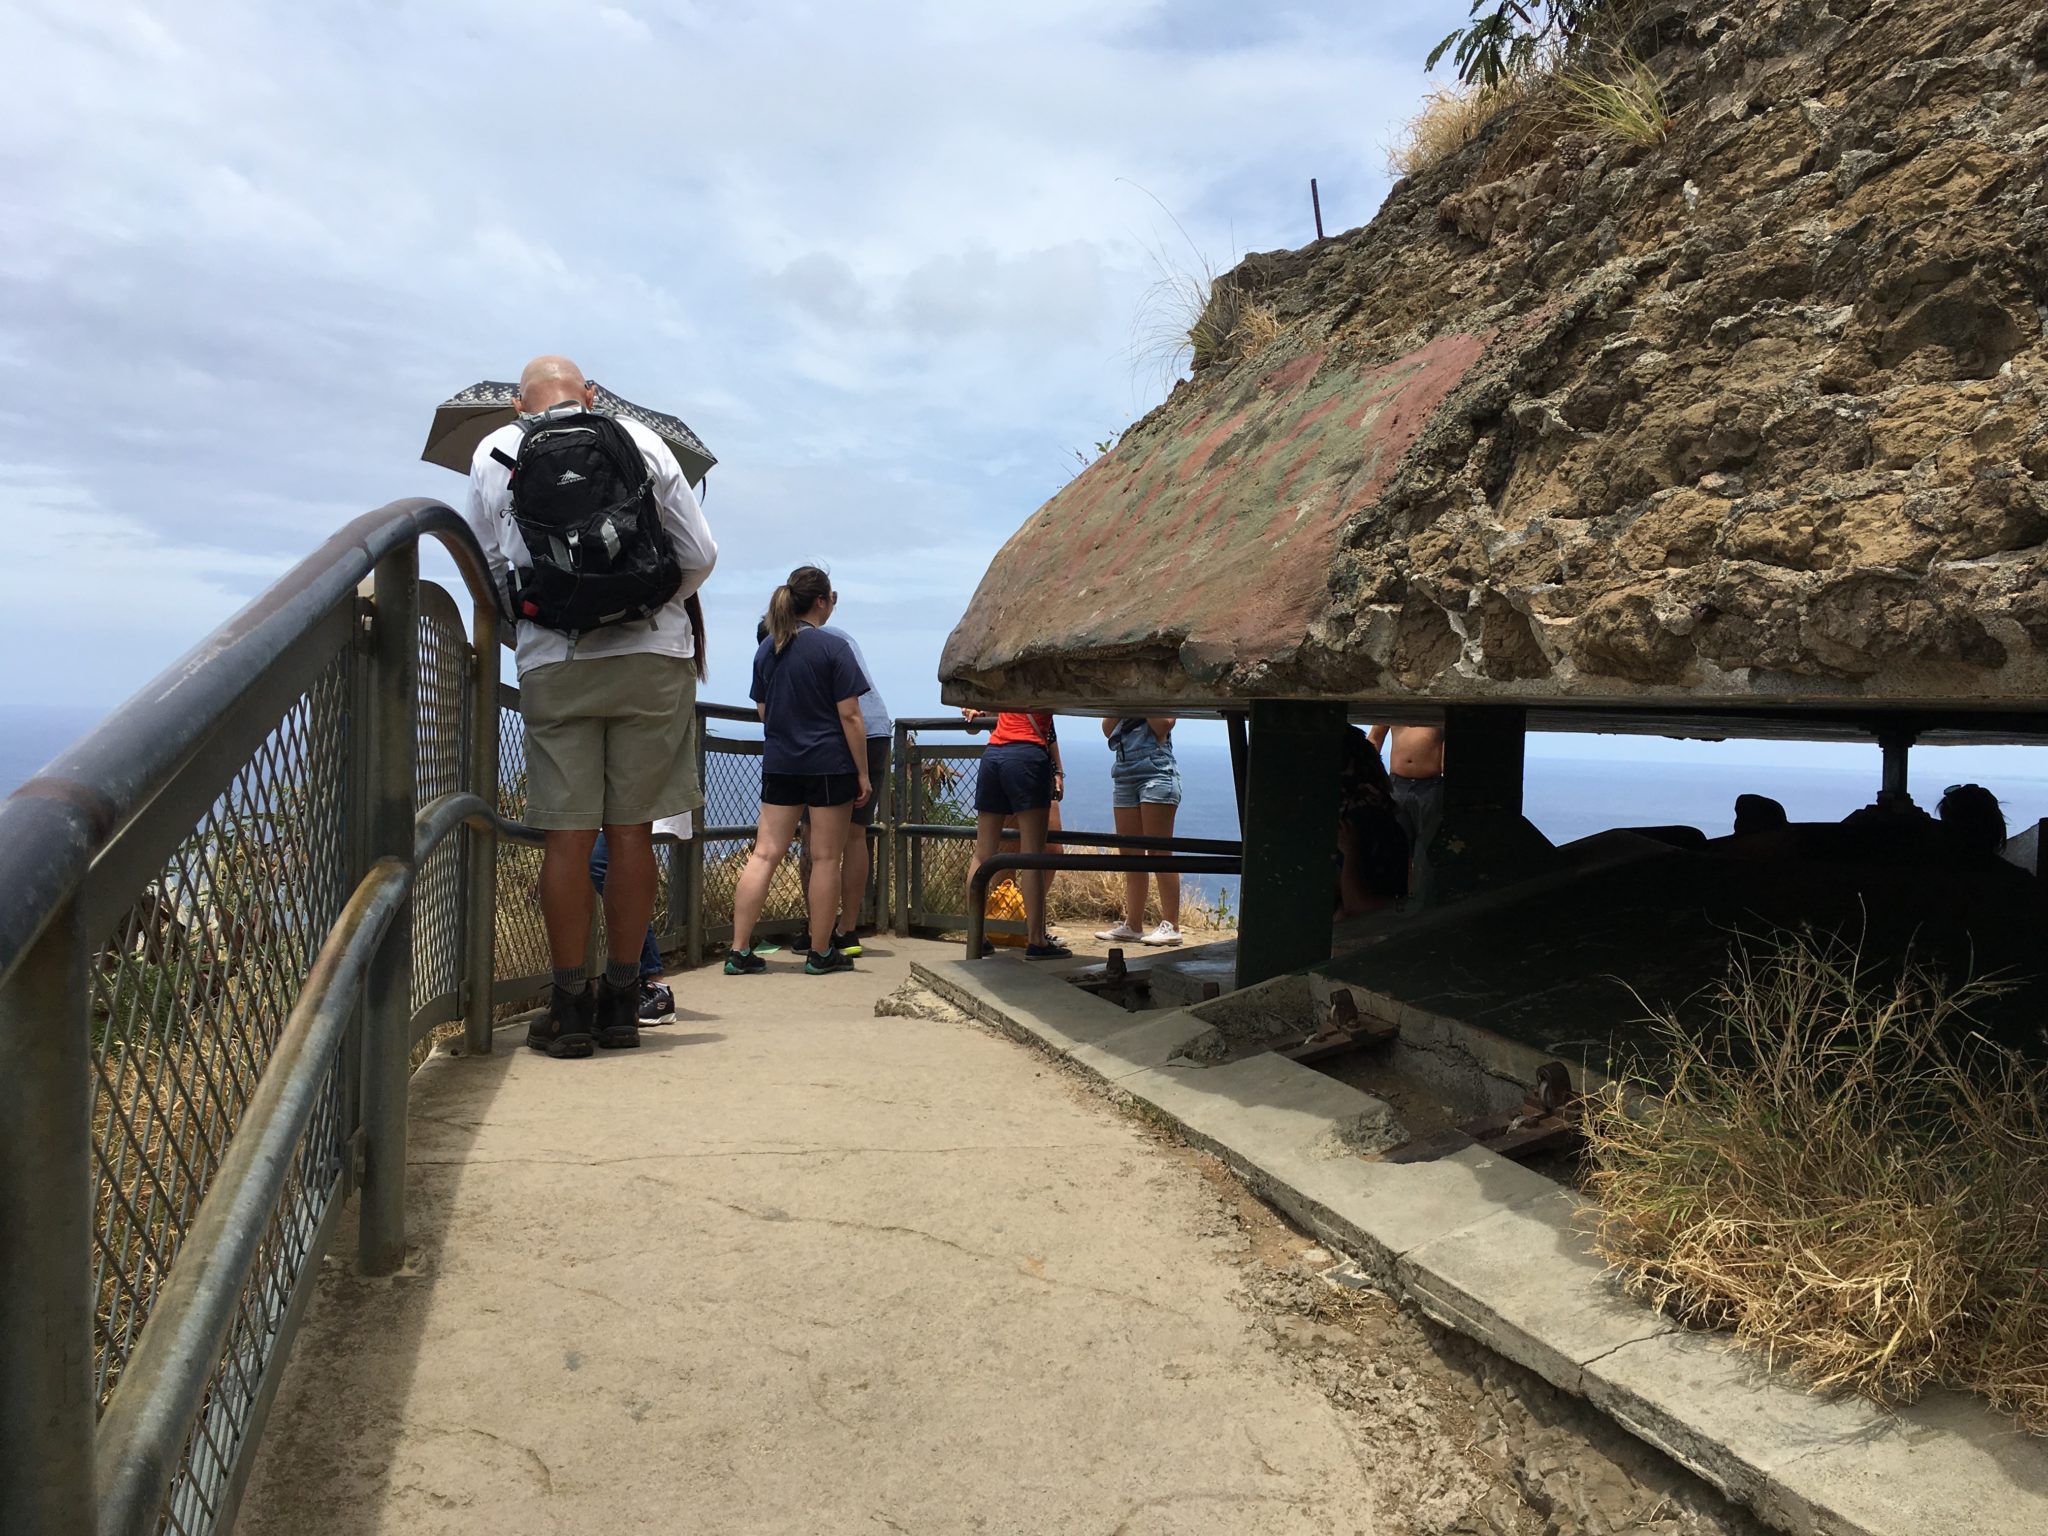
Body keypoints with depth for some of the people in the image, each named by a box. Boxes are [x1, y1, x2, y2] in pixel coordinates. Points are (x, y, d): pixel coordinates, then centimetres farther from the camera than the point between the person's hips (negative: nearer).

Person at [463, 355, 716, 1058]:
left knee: (566, 835, 4)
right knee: (631, 831, 5)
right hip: (653, 658, 0)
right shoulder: (641, 441, 7)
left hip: (553, 665, 0)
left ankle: (570, 1006, 8)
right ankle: (621, 1002, 12)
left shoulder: (493, 454, 9)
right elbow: (700, 555, 6)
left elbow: (486, 569, 14)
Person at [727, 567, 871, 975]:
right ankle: (821, 954, 11)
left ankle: (739, 951, 2)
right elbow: (849, 716, -10)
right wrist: (862, 773, -5)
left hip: (778, 765, 5)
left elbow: (762, 711, 16)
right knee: (826, 858, 4)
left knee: (764, 854, 5)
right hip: (828, 765, -5)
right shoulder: (834, 647, -9)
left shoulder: (766, 650, 9)